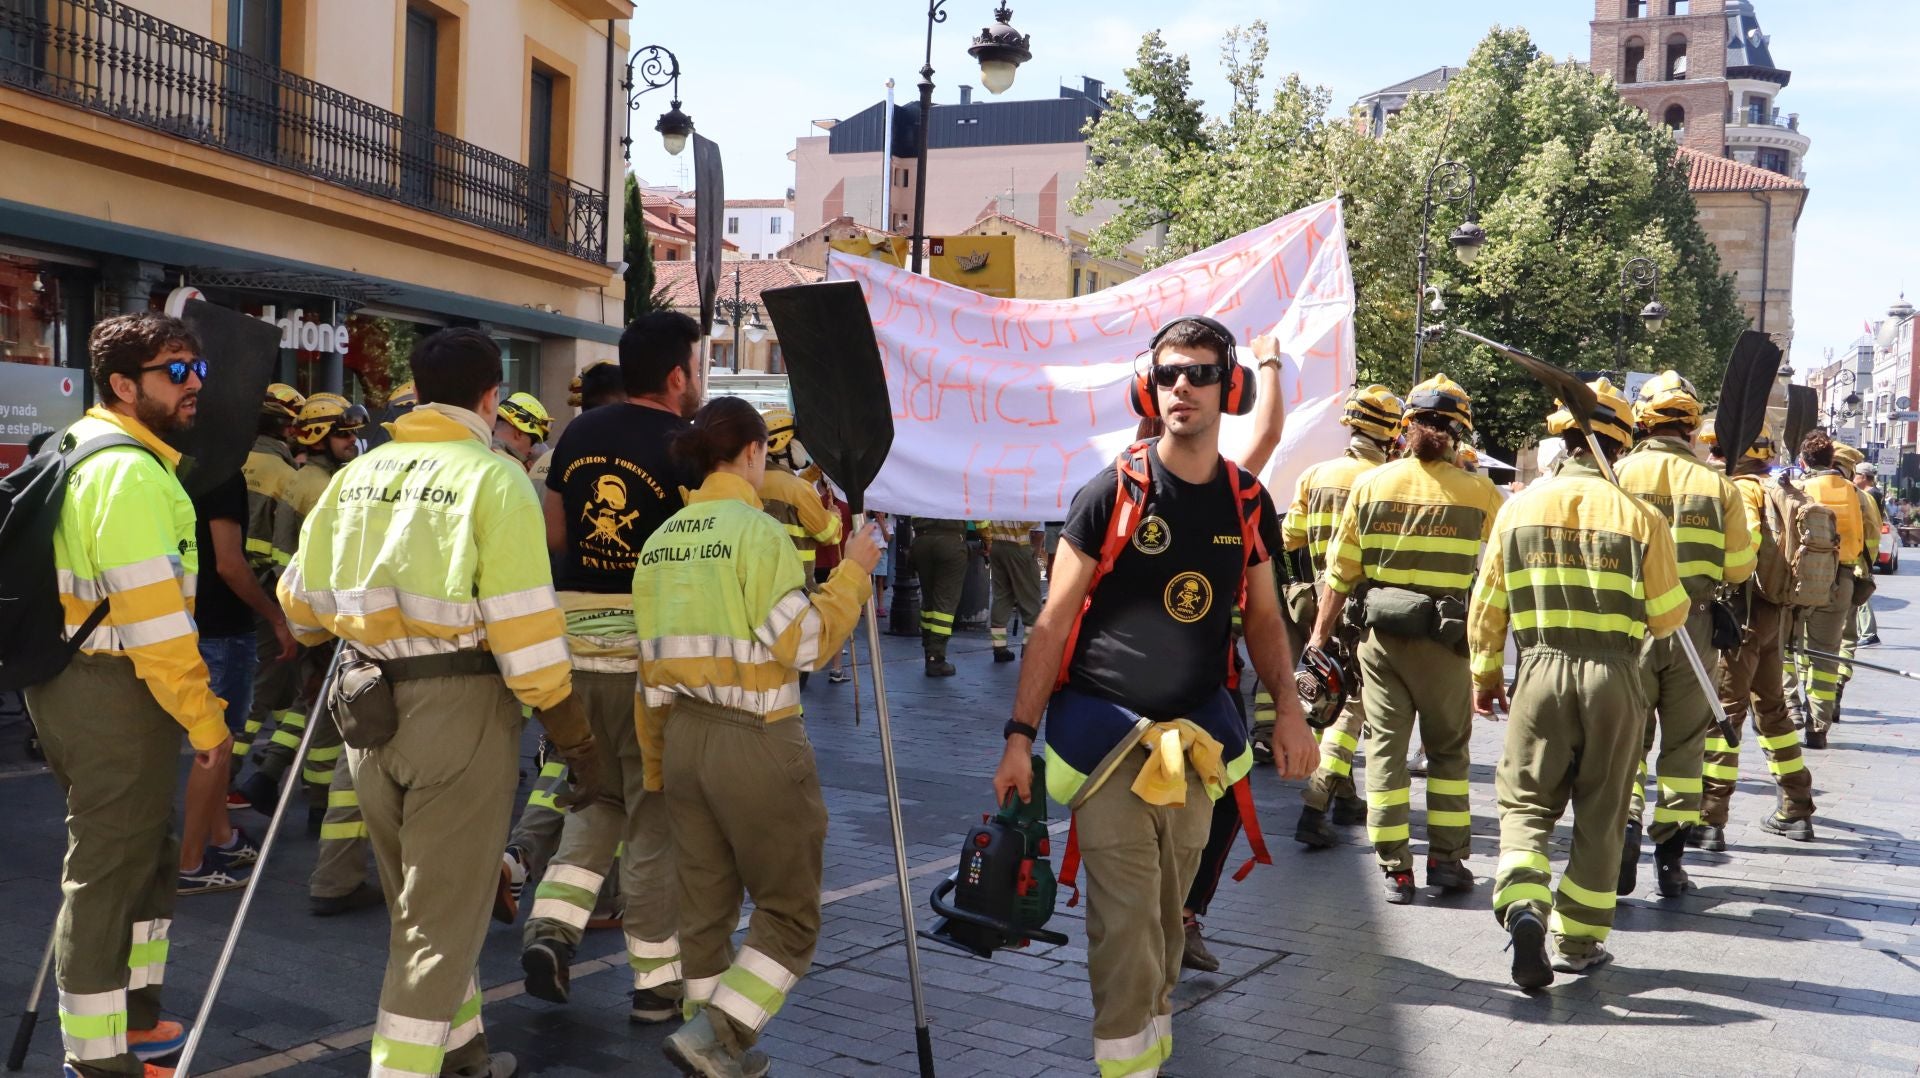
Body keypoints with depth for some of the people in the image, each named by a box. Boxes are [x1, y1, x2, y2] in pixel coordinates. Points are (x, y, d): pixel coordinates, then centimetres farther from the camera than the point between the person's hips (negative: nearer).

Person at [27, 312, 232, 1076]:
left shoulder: (81, 451, 16)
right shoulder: (131, 471, -18)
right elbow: (156, 618, -23)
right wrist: (206, 721, -16)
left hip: (71, 676, 11)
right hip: (114, 690, -11)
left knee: (141, 852, 21)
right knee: (108, 870, -2)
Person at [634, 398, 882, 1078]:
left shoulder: (662, 539, 8)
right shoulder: (759, 532, -14)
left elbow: (652, 665, 12)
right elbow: (802, 644, -17)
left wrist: (657, 764, 19)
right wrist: (853, 574, -6)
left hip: (683, 735, 7)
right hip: (756, 740, -7)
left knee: (704, 907, 17)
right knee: (789, 912, 7)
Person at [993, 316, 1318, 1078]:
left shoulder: (1248, 503, 3)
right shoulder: (1111, 494, -10)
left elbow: (1262, 618, 13)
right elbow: (1053, 622, -7)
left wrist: (1289, 710, -2)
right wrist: (1019, 735, -11)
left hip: (1197, 739, 4)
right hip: (1108, 735, -4)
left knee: (1168, 911, 15)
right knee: (1126, 916, -6)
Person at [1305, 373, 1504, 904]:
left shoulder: (1371, 483, -1)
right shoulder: (1476, 492, -4)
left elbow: (1341, 571, 1)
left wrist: (1321, 634, 7)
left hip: (1381, 632, 1)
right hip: (1444, 639, -1)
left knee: (1385, 746, 8)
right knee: (1448, 747, 15)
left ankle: (1395, 868, 9)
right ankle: (1446, 858, 19)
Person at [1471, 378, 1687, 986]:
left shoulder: (1519, 507, -1)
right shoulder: (1639, 516, -5)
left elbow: (1487, 606, 4)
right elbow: (1666, 616, 0)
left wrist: (1486, 674, 17)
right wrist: (1680, 600, 23)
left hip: (1540, 672, 0)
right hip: (1614, 676, 0)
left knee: (1527, 804, 9)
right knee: (1600, 814, 13)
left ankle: (1522, 906, -16)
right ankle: (1578, 940, 22)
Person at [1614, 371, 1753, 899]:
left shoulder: (1618, 474, -7)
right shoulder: (1717, 484, -1)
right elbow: (1739, 569, 2)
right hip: (1694, 631, 2)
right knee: (1683, 745, 12)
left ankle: (1625, 820, -10)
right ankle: (1671, 858, 17)